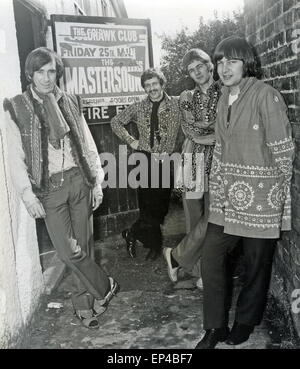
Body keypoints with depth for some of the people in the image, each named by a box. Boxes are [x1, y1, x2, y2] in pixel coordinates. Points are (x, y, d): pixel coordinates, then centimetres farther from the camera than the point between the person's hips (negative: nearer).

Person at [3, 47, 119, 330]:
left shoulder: (70, 103, 8)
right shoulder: (16, 108, 0)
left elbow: (88, 145, 11)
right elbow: (16, 156, -3)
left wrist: (97, 182, 6)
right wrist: (28, 195, -10)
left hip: (79, 180, 3)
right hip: (49, 187, -2)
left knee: (83, 246, 7)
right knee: (67, 251, -8)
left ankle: (83, 306, 25)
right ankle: (105, 288, 17)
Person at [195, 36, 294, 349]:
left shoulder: (265, 96, -13)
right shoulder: (224, 98, 11)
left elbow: (283, 150, -10)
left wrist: (274, 190, -2)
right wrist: (216, 188, 11)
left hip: (260, 197, -6)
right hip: (228, 195, 7)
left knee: (256, 263, 9)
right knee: (211, 256, 5)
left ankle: (245, 323, 31)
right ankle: (215, 327, 21)